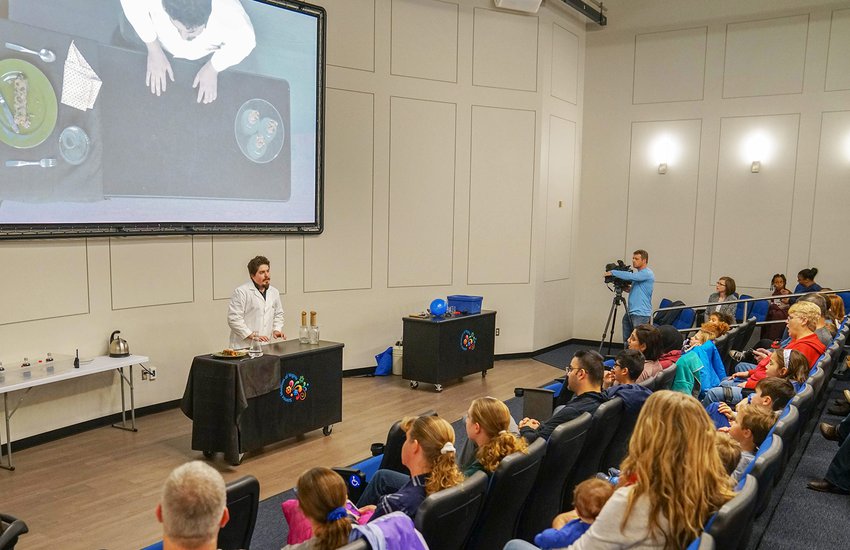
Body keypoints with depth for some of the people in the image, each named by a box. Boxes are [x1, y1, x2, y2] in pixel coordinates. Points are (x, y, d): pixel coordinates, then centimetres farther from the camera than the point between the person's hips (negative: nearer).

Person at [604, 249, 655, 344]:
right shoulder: (638, 273, 18)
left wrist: (612, 273, -15)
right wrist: (628, 289, 7)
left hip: (641, 314, -9)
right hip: (630, 312, 9)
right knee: (626, 340, 10)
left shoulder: (647, 274, -12)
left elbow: (630, 276, -25)